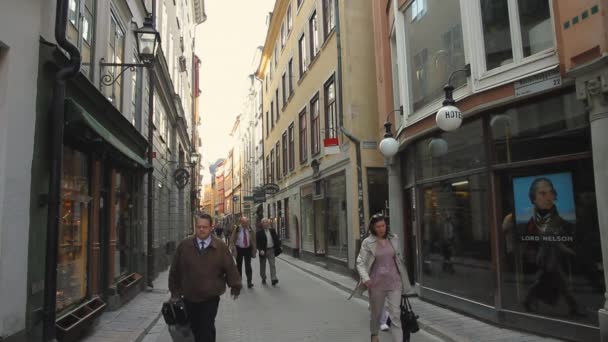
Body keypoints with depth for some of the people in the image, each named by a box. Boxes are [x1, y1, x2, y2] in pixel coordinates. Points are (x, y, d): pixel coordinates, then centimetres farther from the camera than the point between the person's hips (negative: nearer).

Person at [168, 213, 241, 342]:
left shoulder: (220, 247, -4)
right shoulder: (184, 245, 0)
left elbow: (230, 268, -1)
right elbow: (175, 270, 7)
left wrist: (235, 287, -4)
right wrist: (175, 291, 10)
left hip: (211, 298, -2)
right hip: (190, 297, 2)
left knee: (207, 329, -7)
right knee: (194, 328, 12)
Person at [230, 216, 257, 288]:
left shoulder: (250, 229, -3)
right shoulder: (237, 229, -10)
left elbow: (253, 239, 6)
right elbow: (232, 239, -5)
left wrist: (254, 249, 4)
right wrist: (233, 249, -12)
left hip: (248, 249, 0)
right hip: (239, 249, 0)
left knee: (248, 266, -6)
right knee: (239, 265, 12)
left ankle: (249, 281, -3)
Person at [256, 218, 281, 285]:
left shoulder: (272, 230, 4)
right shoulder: (259, 232, -8)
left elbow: (276, 239, 9)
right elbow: (257, 242, -12)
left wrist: (278, 248, 2)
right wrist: (260, 250, -23)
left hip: (271, 250, 2)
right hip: (263, 251, -2)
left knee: (272, 265, -6)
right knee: (263, 265, 11)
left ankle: (274, 279, -9)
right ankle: (263, 278, 27)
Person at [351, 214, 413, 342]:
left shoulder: (394, 239, 1)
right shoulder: (367, 243, -9)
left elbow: (399, 258, 13)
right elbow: (360, 262, -10)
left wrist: (403, 279, 18)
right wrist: (365, 278, -27)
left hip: (394, 282, 1)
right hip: (376, 283, -1)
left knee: (395, 315, -4)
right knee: (376, 313, 18)